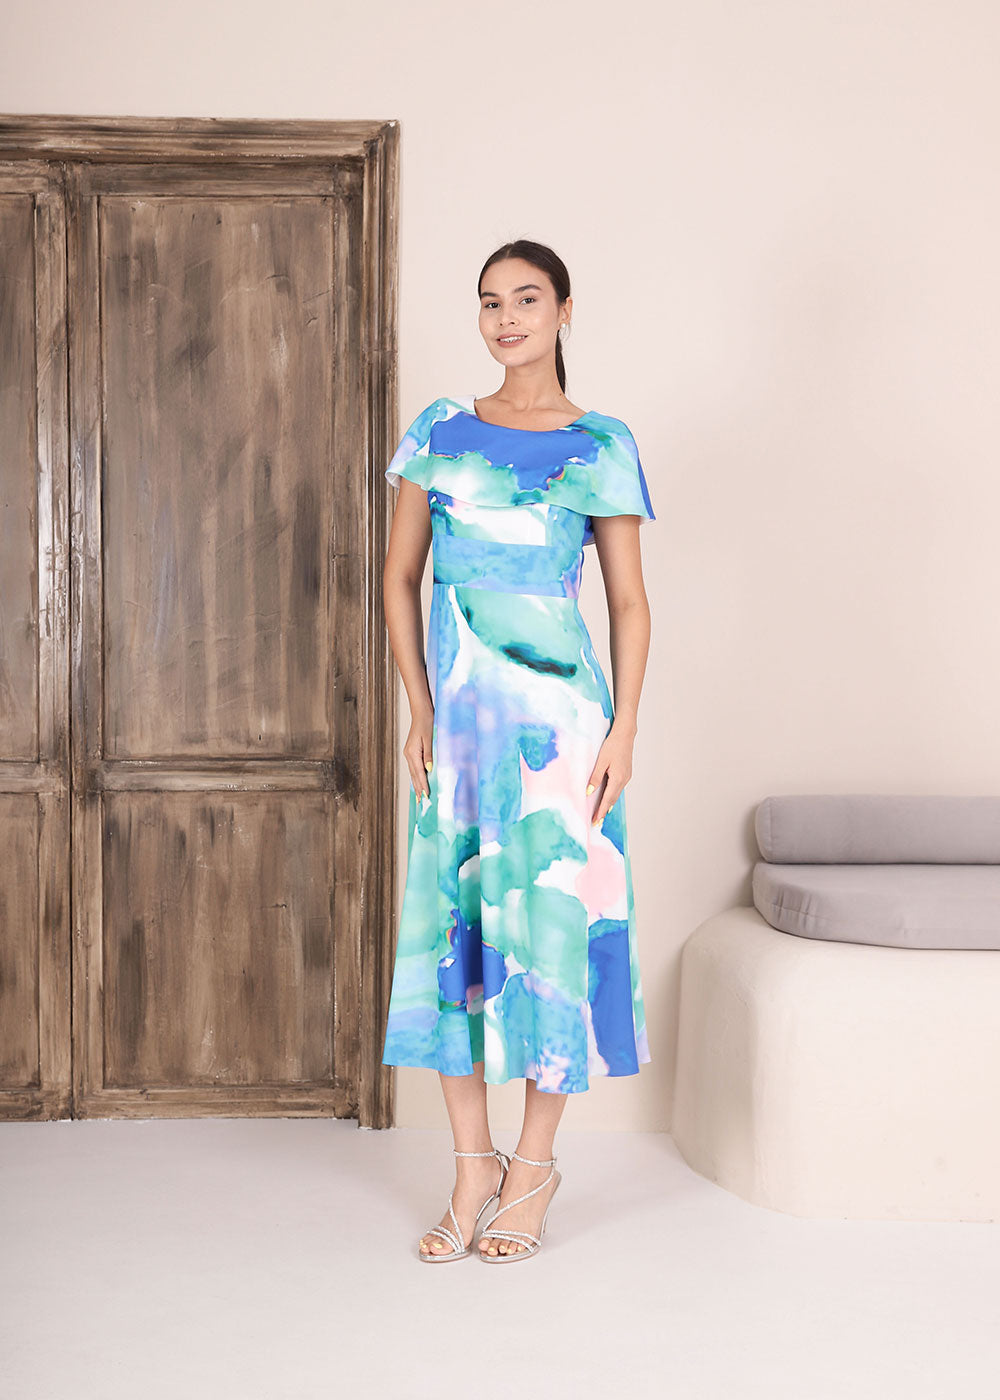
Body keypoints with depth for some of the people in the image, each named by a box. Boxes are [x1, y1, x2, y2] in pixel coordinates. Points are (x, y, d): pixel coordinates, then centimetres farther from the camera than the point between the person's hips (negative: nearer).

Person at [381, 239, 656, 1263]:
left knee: (553, 917, 1)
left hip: (560, 714, -3)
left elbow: (628, 601, 2)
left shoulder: (600, 446, 2)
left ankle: (534, 1165, 16)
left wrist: (624, 728, -7)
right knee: (449, 920, 5)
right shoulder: (440, 430, 8)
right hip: (458, 716, 3)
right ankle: (473, 1162, 19)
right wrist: (421, 709, 2)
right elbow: (400, 577, 10)